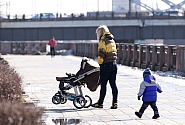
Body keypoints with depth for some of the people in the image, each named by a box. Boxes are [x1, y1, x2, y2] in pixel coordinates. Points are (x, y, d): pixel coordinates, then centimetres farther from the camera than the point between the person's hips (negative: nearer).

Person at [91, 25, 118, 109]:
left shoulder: (103, 41, -9)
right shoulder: (112, 40, 16)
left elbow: (101, 55, -15)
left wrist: (100, 63, -4)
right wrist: (113, 61, 16)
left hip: (106, 65, -8)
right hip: (114, 64, 8)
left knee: (103, 84, 1)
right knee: (113, 84, 5)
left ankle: (100, 103, 7)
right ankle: (115, 103, 1)